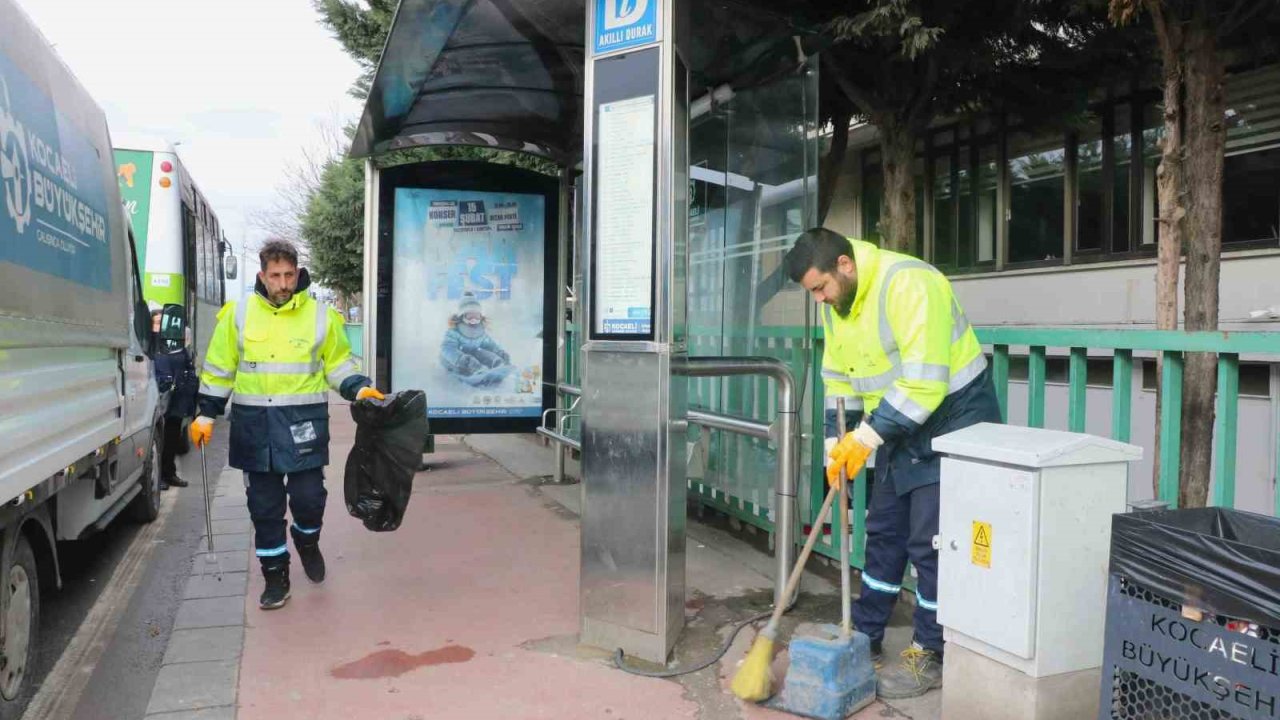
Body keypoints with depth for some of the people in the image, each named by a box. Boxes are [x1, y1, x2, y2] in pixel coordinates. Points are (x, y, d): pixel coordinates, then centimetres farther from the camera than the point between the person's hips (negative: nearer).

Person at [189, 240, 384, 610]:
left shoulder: (321, 316, 1)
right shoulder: (238, 314, 3)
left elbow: (338, 364, 10)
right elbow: (219, 369, 10)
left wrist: (360, 389, -7)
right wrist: (206, 415, 8)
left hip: (303, 422, -1)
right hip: (254, 423, 1)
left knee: (309, 496, -1)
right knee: (264, 505, 7)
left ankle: (307, 540, 33)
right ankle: (275, 575, 21)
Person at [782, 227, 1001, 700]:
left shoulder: (908, 284, -26)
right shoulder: (836, 303, 2)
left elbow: (923, 383, -30)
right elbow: (838, 381, 8)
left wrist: (866, 436, -26)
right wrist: (838, 445, 0)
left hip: (953, 418, -8)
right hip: (899, 424, 8)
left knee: (931, 542, -5)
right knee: (884, 530, 15)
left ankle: (931, 657, 10)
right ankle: (865, 634, 28)